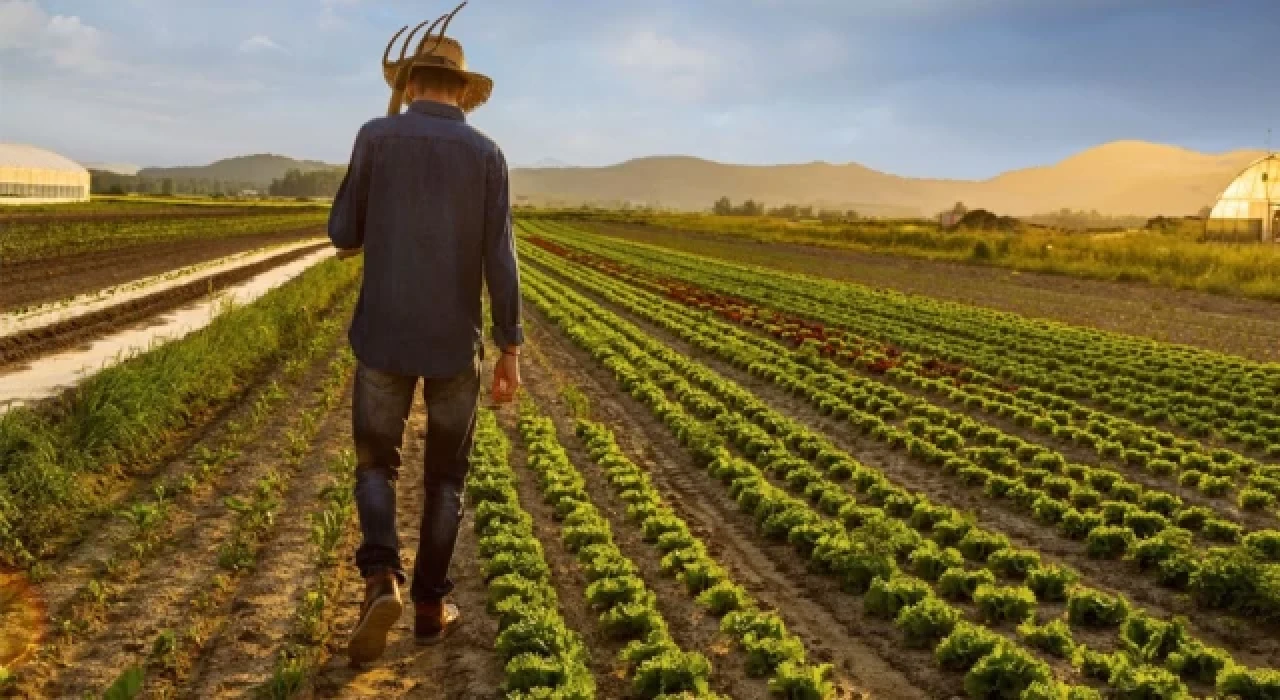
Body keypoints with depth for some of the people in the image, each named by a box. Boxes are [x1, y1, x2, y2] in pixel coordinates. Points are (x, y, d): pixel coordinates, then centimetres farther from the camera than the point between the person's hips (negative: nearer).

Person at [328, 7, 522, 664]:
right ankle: (430, 604, 18)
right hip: (454, 342, 1)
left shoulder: (375, 136, -3)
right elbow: (500, 261, -7)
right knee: (445, 475, 16)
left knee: (376, 464, 13)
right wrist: (511, 352, -1)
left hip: (385, 336, -1)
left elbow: (343, 237, 1)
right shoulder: (486, 154, -2)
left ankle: (380, 581, -10)